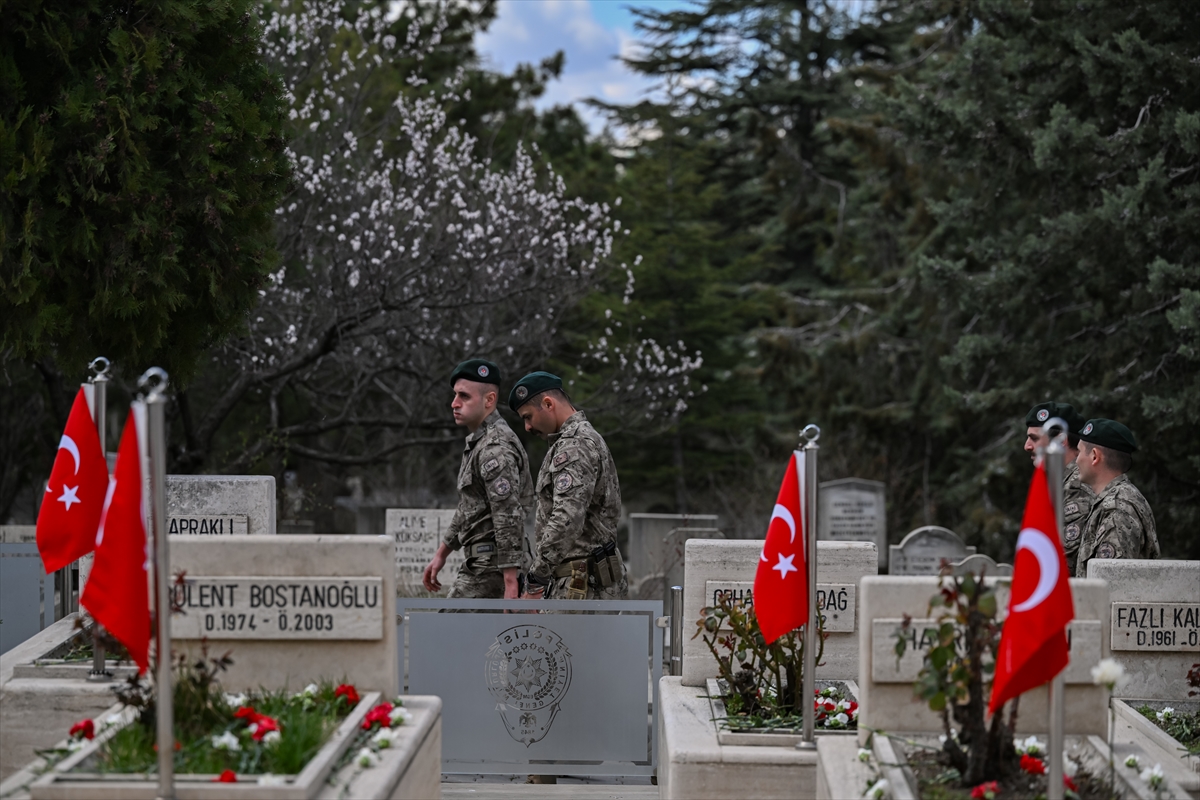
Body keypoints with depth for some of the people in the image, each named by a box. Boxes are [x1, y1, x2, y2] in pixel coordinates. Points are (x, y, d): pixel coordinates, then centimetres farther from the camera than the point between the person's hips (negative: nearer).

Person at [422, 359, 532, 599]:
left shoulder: (496, 449, -18)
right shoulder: (479, 442, 16)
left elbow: (509, 518, -23)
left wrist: (511, 583, -27)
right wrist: (441, 553, 27)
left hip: (489, 569, -10)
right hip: (480, 561, 10)